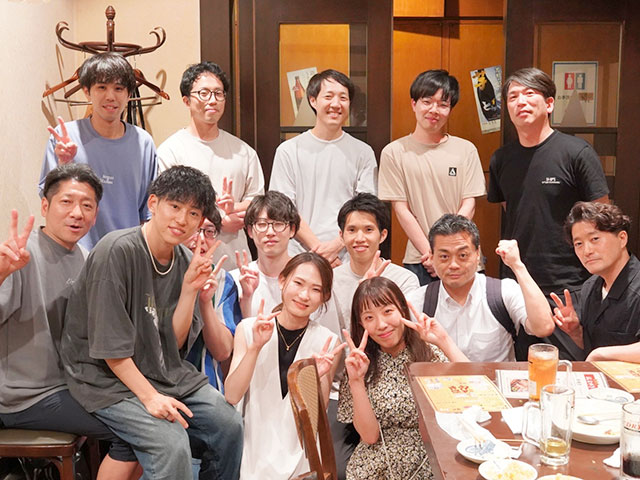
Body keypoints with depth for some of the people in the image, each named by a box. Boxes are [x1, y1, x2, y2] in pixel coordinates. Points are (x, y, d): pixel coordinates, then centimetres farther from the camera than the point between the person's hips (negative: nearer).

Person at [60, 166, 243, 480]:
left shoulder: (185, 260, 1)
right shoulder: (117, 251, -20)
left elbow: (174, 343, -3)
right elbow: (110, 346, -20)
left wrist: (190, 288, -14)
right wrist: (149, 396, -23)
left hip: (164, 370, 7)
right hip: (106, 376, -7)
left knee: (229, 426, -3)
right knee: (172, 445, -24)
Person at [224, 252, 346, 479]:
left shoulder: (327, 343, -1)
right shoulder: (248, 329, 0)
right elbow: (231, 397, -8)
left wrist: (319, 379, -17)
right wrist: (255, 347, -18)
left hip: (299, 455, 1)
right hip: (252, 447, -1)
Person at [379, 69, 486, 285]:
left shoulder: (466, 150, 6)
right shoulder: (394, 152, 2)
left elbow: (469, 205, 2)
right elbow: (401, 209, -1)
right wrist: (429, 252, -9)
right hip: (417, 261, -1)